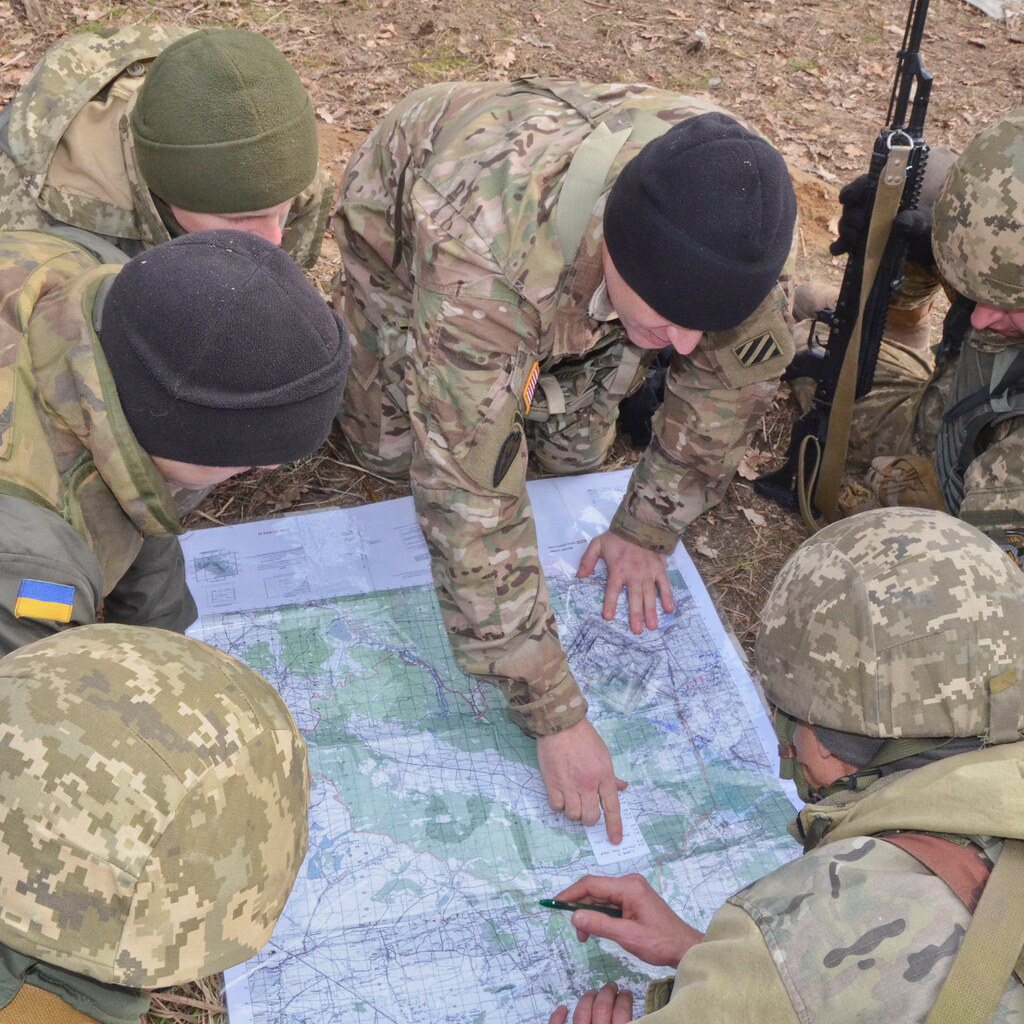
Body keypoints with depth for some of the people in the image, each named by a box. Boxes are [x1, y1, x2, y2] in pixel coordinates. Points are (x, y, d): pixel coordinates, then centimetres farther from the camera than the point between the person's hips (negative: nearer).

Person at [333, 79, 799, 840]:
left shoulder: (730, 205, -37)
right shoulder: (482, 263, -50)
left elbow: (740, 364, -17)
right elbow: (471, 493, -45)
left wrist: (648, 528, -12)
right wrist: (555, 714, -40)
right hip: (403, 213, -3)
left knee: (574, 449, 0)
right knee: (393, 445, 0)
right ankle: (359, 320, 26)